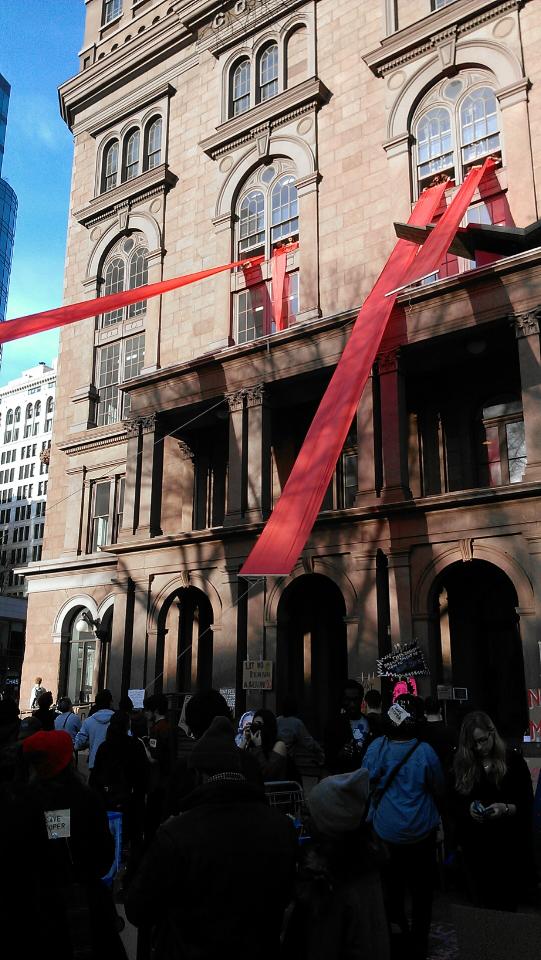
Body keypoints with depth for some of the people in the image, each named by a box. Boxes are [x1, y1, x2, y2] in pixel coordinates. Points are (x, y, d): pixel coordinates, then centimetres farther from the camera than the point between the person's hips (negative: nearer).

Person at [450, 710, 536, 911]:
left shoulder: (513, 760, -4)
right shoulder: (461, 765, 2)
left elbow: (528, 803, -3)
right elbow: (454, 804, 6)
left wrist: (507, 809, -21)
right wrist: (469, 809, -14)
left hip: (510, 845, -2)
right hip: (476, 847, 2)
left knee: (508, 906, 8)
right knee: (482, 905, 12)